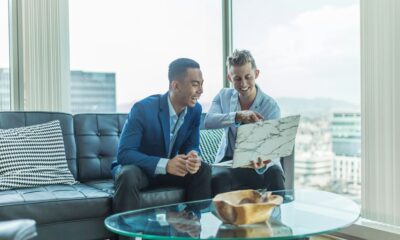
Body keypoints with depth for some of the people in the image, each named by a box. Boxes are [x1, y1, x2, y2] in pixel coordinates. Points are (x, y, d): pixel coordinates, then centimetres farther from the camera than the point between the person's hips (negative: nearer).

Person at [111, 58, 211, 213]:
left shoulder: (195, 110, -9)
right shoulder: (142, 109, -26)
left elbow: (191, 146, -1)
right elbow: (124, 153, -28)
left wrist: (193, 157, -28)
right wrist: (164, 164, -40)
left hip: (169, 168, 5)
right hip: (138, 168, -5)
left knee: (203, 170, -17)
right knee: (128, 176, -37)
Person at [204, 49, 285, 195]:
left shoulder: (270, 106, -9)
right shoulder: (223, 96, 0)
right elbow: (208, 121, -19)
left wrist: (262, 164, -41)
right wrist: (238, 116, -38)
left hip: (259, 162, 0)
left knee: (275, 175, -33)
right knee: (218, 178, -33)